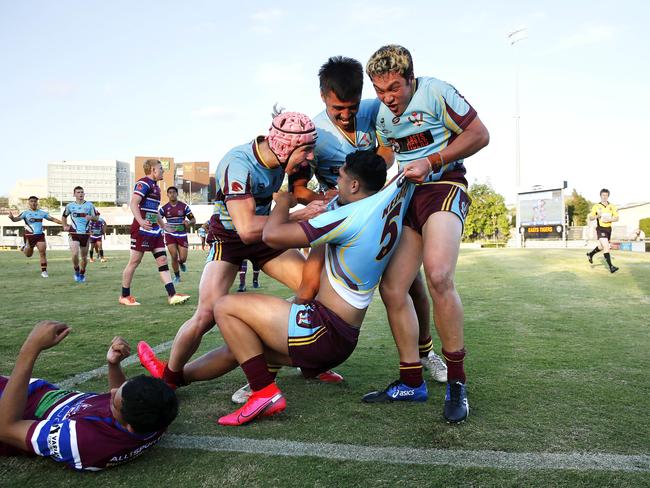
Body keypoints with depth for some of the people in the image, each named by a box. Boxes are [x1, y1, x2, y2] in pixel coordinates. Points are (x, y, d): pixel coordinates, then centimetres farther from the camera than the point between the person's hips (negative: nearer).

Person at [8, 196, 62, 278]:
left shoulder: (42, 213, 6)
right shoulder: (26, 213, -4)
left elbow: (52, 219, 11)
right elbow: (16, 219, -16)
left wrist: (63, 223, 3)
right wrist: (12, 217, -39)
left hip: (40, 235, 2)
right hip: (29, 236, -2)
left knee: (43, 253, -9)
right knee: (28, 255, 13)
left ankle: (44, 271, -2)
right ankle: (24, 247, 48)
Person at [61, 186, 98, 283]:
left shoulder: (90, 205, 3)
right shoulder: (70, 205, 6)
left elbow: (96, 218, 6)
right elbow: (64, 217, 21)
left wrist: (91, 217, -16)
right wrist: (65, 226, 6)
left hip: (86, 233, 1)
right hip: (74, 233, -1)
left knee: (84, 257, 9)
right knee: (75, 254, -19)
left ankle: (82, 274, 31)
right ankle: (76, 271, 6)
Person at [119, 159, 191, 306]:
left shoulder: (155, 186, 19)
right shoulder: (144, 183, -10)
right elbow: (133, 203, -21)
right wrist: (141, 221, -36)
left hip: (154, 229, 9)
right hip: (142, 229, -9)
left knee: (162, 260, 1)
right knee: (134, 261, -1)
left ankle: (172, 295, -1)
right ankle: (125, 296, 12)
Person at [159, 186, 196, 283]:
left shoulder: (184, 206, -3)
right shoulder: (164, 208, -1)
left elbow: (193, 220, 1)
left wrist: (189, 222, -23)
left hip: (182, 235, 0)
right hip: (170, 234, 0)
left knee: (183, 258, -2)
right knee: (174, 256, -8)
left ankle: (181, 263, 37)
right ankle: (177, 276, 14)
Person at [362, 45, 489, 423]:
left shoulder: (436, 92, -6)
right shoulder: (383, 113, 14)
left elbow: (480, 135, -6)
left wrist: (431, 162, -14)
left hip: (445, 186, -7)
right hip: (407, 195, 7)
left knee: (438, 275, -30)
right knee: (392, 289, -4)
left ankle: (457, 382, -14)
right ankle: (411, 381, 10)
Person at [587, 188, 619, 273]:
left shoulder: (612, 207, 6)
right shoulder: (596, 206, -2)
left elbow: (616, 218, 3)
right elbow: (591, 218, 1)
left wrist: (609, 220, -16)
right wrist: (597, 216, -19)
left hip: (608, 229, 5)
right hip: (601, 229, -5)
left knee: (601, 247, 18)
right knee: (606, 247, -17)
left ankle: (590, 254, 46)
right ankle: (611, 267, -17)